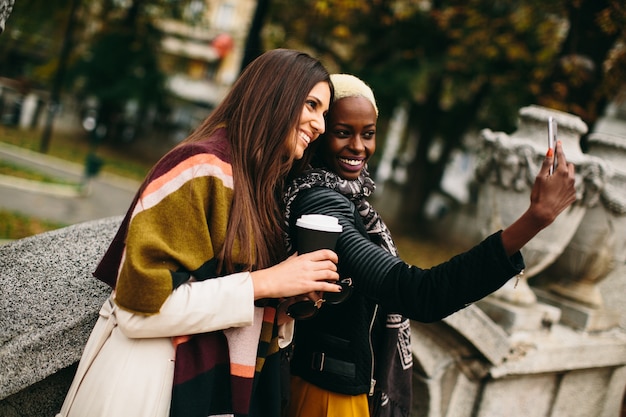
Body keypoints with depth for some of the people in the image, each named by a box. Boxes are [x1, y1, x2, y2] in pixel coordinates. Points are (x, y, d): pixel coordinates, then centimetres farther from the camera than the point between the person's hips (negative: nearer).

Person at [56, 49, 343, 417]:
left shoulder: (265, 184, 7)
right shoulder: (202, 167, -16)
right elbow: (140, 304, -22)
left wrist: (296, 293, -8)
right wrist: (264, 283, -20)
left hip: (223, 383, 8)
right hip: (159, 385, -8)